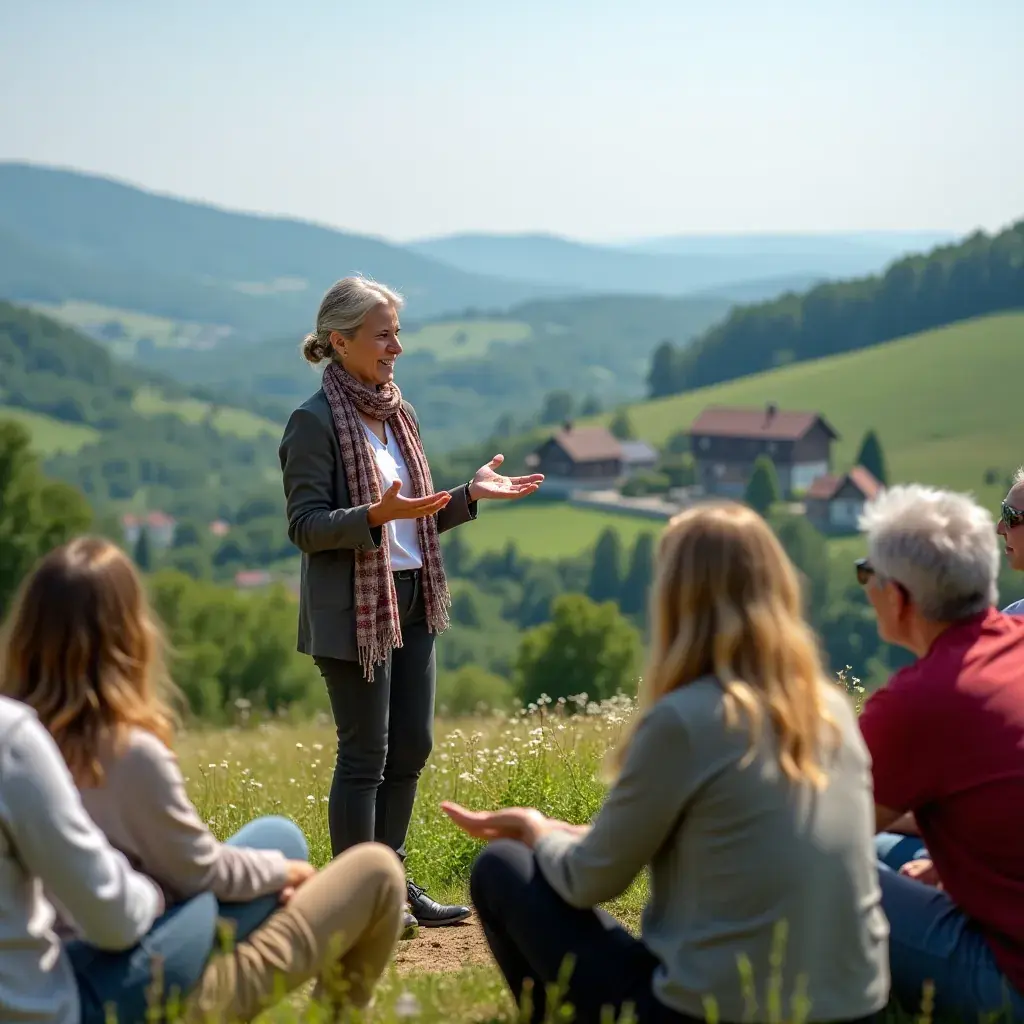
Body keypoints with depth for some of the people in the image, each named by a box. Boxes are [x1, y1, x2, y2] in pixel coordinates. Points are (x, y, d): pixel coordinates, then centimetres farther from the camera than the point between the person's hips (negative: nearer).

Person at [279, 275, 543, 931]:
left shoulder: (399, 414, 12)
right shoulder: (316, 422, -12)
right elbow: (305, 525, -15)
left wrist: (471, 495, 4)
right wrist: (376, 514, -29)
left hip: (413, 599, 8)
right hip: (355, 608, -8)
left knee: (412, 746, 12)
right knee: (365, 754, -2)